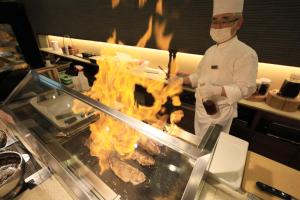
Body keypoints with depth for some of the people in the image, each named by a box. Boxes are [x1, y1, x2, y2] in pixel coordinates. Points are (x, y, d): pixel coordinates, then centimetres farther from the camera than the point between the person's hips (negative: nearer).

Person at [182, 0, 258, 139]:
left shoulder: (245, 53, -17)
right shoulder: (211, 50, 7)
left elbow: (245, 88, -20)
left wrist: (217, 90, -34)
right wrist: (181, 80, 3)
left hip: (219, 110, -7)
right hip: (201, 106, 8)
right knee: (199, 142, 24)